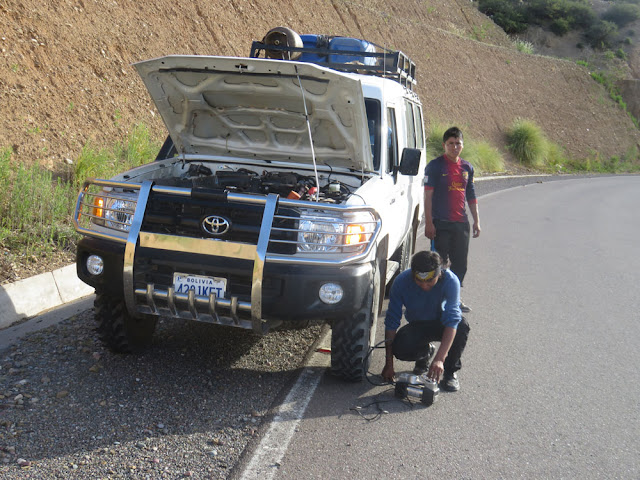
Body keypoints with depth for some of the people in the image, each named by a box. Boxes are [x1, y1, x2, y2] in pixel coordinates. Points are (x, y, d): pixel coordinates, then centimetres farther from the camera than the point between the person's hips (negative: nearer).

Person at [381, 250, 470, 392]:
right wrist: (389, 363, -25)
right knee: (400, 349, -30)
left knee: (461, 326, -35)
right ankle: (425, 351, 8)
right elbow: (391, 322, -22)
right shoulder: (401, 281, -27)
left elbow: (452, 320, -37)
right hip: (417, 325, 1)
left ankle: (450, 371, -8)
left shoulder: (450, 281, -31)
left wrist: (440, 359, -47)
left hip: (441, 324, -1)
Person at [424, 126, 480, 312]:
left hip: (461, 223, 5)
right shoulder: (435, 166, -4)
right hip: (441, 223, -5)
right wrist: (429, 223, -12)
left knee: (460, 263, 11)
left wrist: (476, 221, 15)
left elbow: (471, 196, 18)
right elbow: (428, 196, -7)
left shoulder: (467, 167, 12)